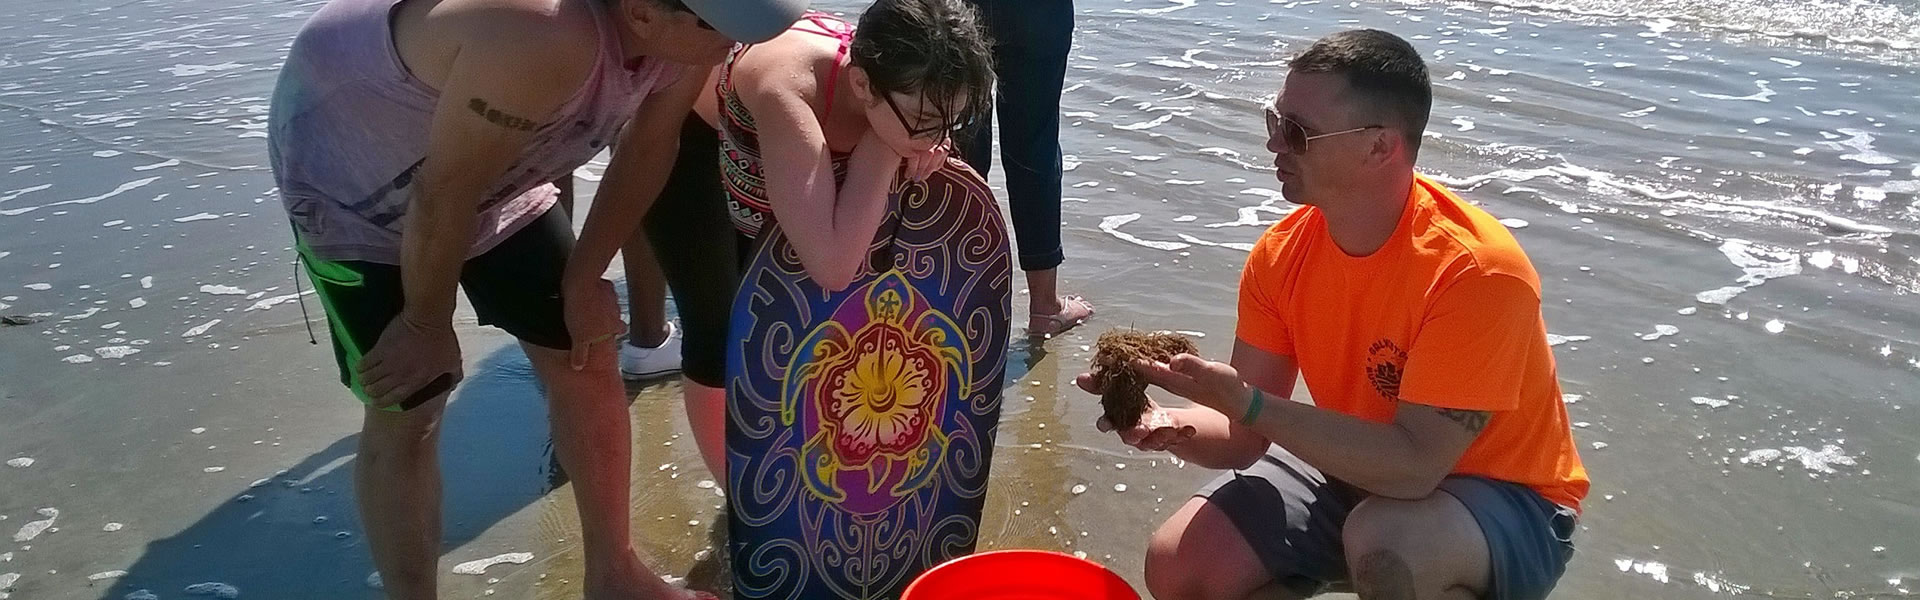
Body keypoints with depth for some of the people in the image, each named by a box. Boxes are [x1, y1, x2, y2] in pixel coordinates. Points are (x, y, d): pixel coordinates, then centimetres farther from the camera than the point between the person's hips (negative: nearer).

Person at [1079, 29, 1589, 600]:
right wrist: (1175, 427, -29)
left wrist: (1245, 402, -37)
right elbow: (1249, 434, -8)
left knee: (1382, 543, -36)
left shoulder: (1476, 270, -29)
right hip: (1358, 467, 5)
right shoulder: (1280, 254, -11)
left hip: (1503, 498, -5)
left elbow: (1415, 464, -32)